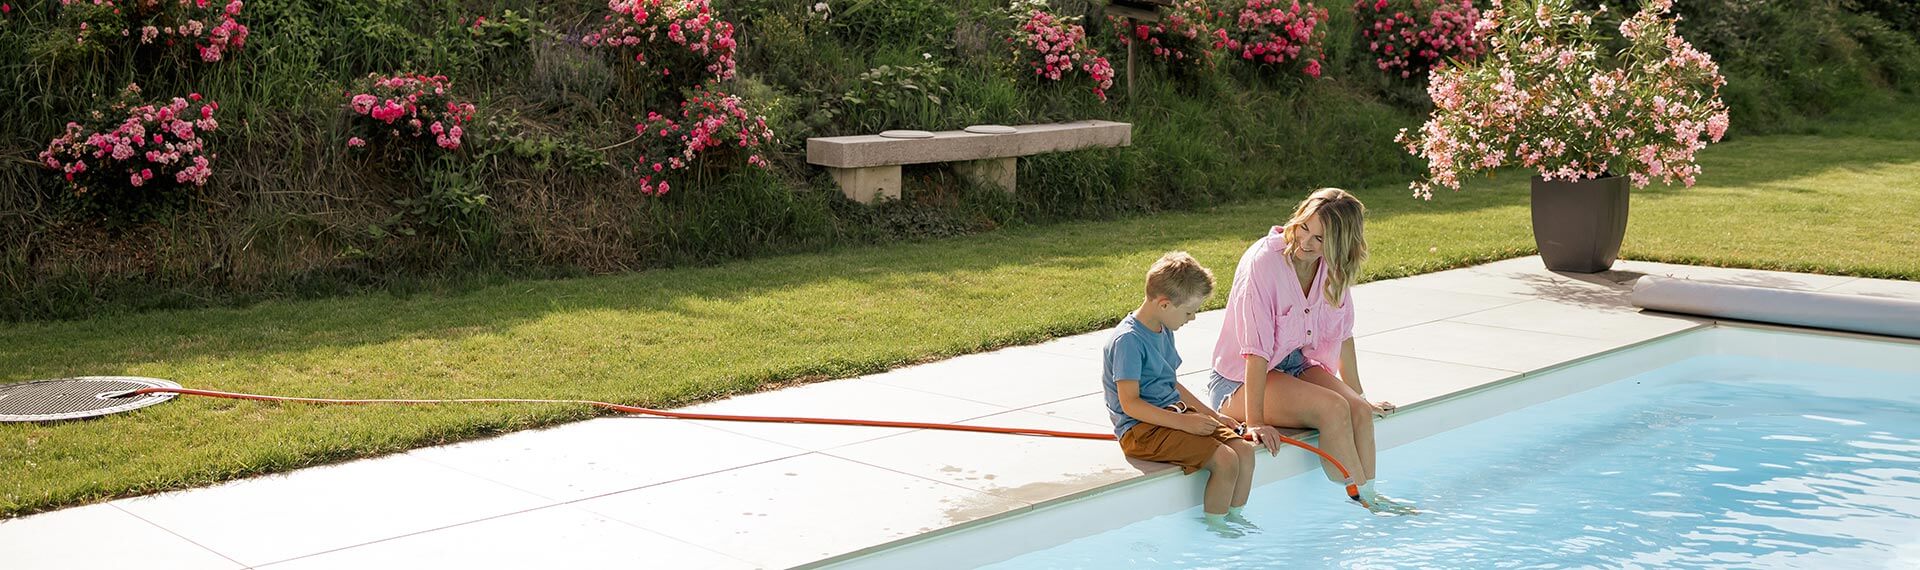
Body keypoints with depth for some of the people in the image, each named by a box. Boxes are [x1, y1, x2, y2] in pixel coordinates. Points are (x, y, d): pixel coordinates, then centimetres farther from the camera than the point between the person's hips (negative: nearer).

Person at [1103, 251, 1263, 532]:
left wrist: (1211, 415, 14)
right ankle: (1214, 529, -5)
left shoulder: (1164, 332, 13)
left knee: (1244, 450, -5)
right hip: (1142, 428, -9)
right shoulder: (1128, 340, -18)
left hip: (1174, 413, 9)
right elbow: (1130, 403, -21)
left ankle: (1234, 517, 9)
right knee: (1224, 459, -22)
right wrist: (1184, 422, -24)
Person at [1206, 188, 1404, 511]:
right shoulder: (1264, 262, -23)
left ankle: (1369, 497, -14)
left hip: (1297, 364, 6)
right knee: (1333, 409, -27)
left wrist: (1358, 397, 14)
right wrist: (1255, 421, -28)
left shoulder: (1335, 267, -4)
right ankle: (1364, 500, -18)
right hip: (1243, 380, -6)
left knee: (1359, 412, -20)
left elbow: (1342, 333, 9)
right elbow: (1256, 350, -26)